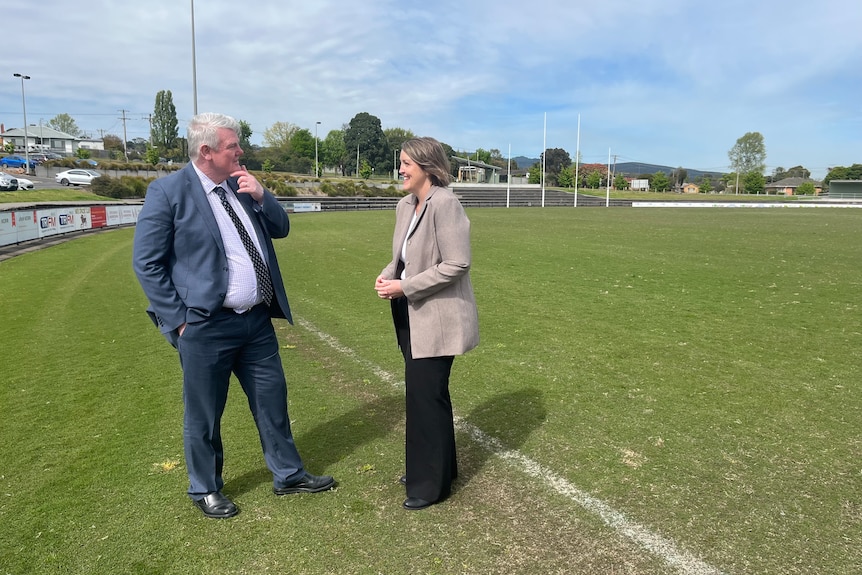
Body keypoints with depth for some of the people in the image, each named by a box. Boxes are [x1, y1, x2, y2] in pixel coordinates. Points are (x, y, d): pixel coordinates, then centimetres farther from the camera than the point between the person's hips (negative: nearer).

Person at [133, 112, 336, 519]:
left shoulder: (242, 185, 8)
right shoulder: (167, 191, -10)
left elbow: (281, 229, 12)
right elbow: (146, 263, -10)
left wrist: (260, 196, -6)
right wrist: (179, 318, -12)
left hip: (257, 320, 6)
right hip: (205, 326, -6)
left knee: (273, 400, 16)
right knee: (204, 415, 11)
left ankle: (289, 475, 34)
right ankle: (205, 490, 34)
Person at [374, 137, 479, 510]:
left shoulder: (444, 203, -18)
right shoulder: (405, 205, 8)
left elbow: (457, 264, -22)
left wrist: (404, 286, -19)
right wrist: (388, 275, -2)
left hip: (437, 318, -9)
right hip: (411, 315, 9)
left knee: (425, 396, -1)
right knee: (425, 393, 18)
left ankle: (431, 484, 19)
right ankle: (437, 467, 38)